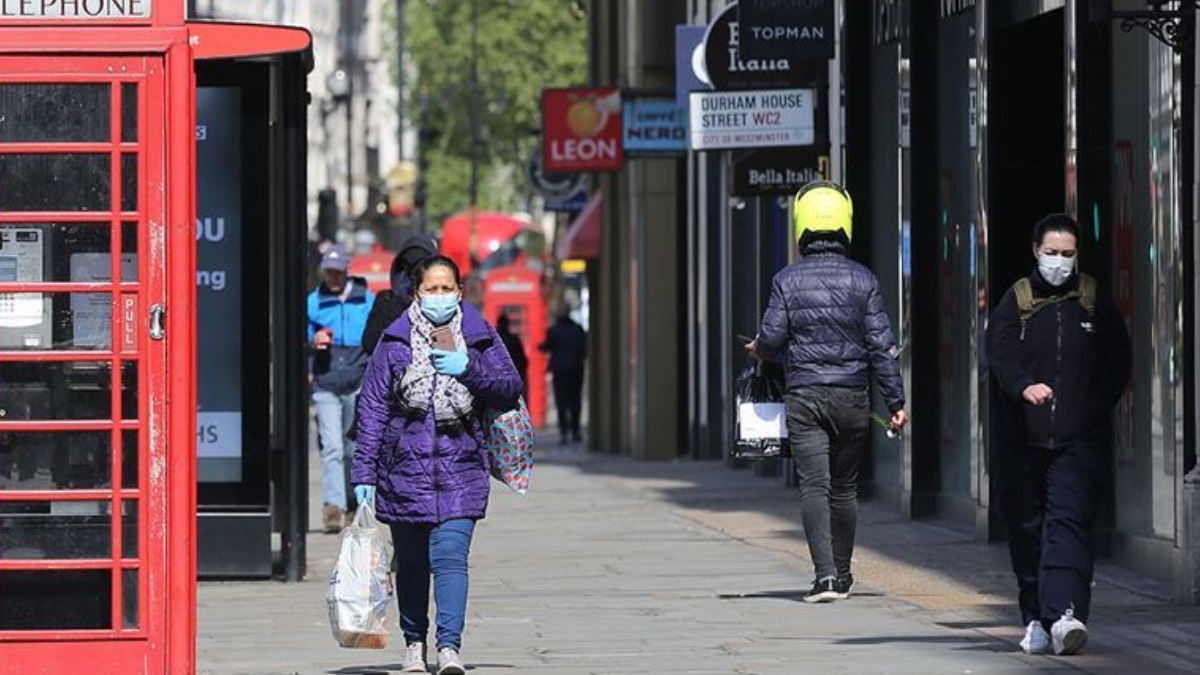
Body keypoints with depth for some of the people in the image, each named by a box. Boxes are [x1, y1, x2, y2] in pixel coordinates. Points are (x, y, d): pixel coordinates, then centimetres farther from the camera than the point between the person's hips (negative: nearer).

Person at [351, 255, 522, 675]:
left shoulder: (479, 337, 6)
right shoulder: (394, 341, 3)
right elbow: (373, 408, 3)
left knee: (450, 556, -14)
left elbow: (511, 390, 4)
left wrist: (469, 369, -13)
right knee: (411, 561, 11)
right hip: (405, 470, 1)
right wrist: (364, 473, -1)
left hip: (460, 470, -1)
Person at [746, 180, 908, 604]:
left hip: (804, 397, -2)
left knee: (814, 486, -6)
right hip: (852, 396, 2)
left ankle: (825, 574, -20)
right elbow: (881, 344, -1)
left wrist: (759, 350, 20)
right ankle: (842, 574, 21)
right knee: (844, 489, 13)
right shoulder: (862, 281, -1)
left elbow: (772, 338, -4)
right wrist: (896, 401, 3)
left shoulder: (787, 281, -3)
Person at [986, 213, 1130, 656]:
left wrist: (1094, 410, -4)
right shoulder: (1015, 304, 5)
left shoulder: (1095, 304, 8)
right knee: (1026, 529, 6)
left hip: (1078, 441, -1)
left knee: (1068, 524, -14)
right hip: (1022, 438, 1)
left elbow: (1117, 366, 11)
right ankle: (1036, 620, 16)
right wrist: (1025, 387, -30)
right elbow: (1000, 357, -9)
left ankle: (1064, 615, -26)